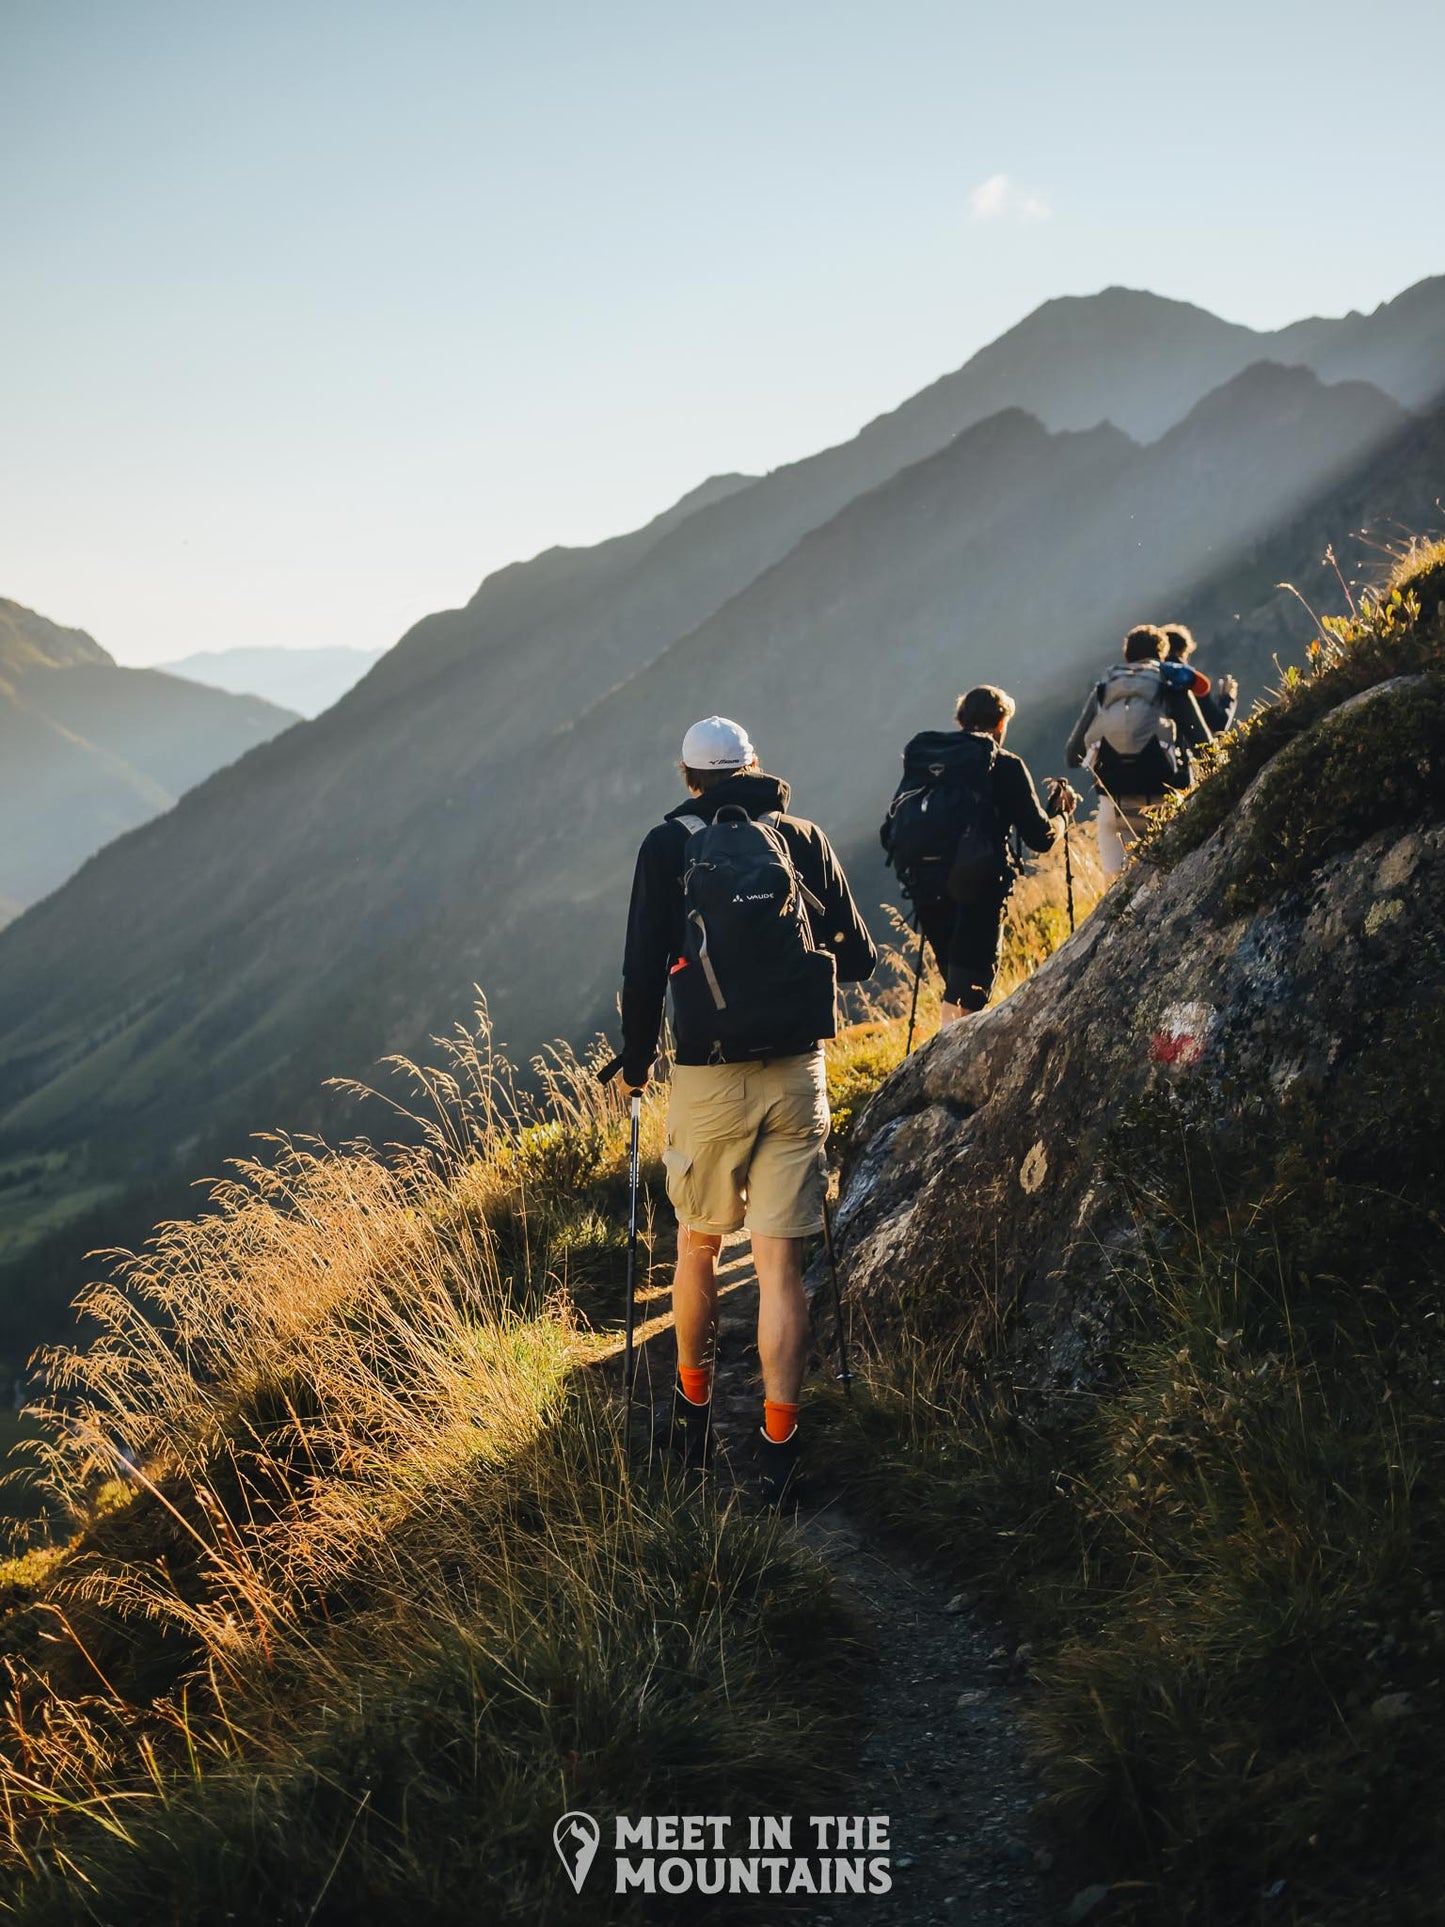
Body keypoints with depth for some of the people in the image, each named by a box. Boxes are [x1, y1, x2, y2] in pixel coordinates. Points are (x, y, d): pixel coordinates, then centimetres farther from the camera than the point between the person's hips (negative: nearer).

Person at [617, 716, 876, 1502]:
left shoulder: (667, 845, 1)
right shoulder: (800, 837, 6)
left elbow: (643, 970, -3)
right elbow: (858, 958, 7)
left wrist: (635, 1063, 12)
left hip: (708, 1079, -1)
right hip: (796, 1075, 1)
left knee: (698, 1246, 19)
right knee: (779, 1265, 1)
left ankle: (693, 1407, 31)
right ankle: (778, 1450, -1)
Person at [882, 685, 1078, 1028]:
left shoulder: (920, 758, 13)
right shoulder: (1005, 765, 2)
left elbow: (889, 834, 11)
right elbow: (1041, 838, 1)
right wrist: (1061, 811, 21)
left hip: (922, 881, 5)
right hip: (976, 885, -5)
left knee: (953, 975, 23)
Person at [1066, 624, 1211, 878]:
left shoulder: (1102, 691, 14)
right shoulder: (1174, 688, 9)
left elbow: (1072, 757, 13)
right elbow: (1206, 749, 2)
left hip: (1114, 807, 2)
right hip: (1163, 804, -2)